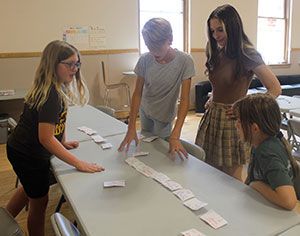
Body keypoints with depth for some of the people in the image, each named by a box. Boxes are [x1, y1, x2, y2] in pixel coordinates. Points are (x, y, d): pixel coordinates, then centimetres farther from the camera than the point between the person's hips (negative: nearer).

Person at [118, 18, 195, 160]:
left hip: (165, 115, -3)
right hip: (145, 110, 3)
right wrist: (131, 128, -22)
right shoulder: (145, 60, -19)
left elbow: (184, 99, -28)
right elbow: (137, 93, -15)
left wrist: (175, 135, -36)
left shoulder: (184, 61, -26)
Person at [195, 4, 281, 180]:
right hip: (212, 117, 6)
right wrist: (212, 100, 9)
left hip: (233, 120, -6)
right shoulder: (218, 54, 8)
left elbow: (275, 89, -10)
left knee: (231, 179, 6)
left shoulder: (247, 55, -12)